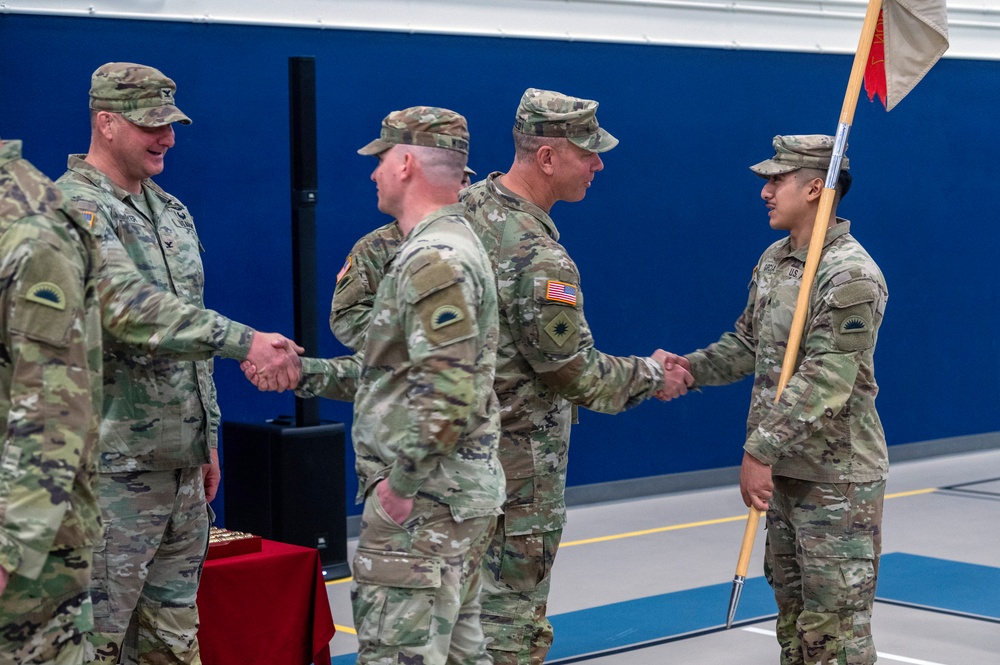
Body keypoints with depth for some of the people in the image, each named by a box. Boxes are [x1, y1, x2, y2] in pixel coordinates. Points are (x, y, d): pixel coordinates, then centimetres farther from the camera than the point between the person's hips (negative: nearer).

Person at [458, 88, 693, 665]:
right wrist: (651, 375, 0)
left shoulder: (468, 205, 0)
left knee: (470, 602, 19)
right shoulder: (539, 260, -25)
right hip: (519, 461, -9)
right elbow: (578, 374, -17)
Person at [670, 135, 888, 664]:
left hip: (837, 475, -9)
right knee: (791, 601, 18)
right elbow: (747, 342, 15)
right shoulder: (773, 260, 8)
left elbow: (825, 379, -25)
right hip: (784, 465, 9)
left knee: (834, 619, -4)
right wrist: (690, 368, -2)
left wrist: (760, 449, -25)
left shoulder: (850, 274, -19)